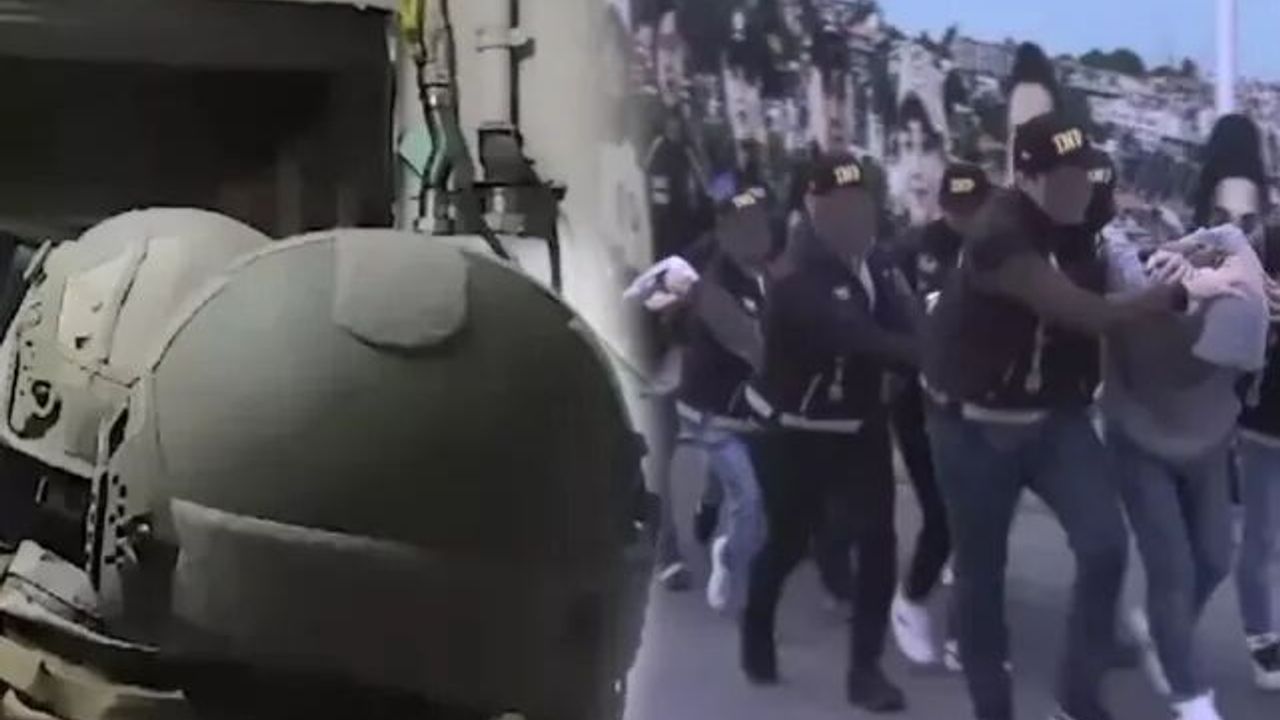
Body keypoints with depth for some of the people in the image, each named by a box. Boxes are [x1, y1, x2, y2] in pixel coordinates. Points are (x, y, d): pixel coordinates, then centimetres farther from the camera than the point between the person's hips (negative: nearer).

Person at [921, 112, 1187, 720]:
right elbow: (1091, 314, -33)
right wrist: (1182, 290, -33)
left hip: (1051, 415, 6)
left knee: (1105, 545, -11)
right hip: (976, 427, -6)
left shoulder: (1073, 228, 1)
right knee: (981, 572, 6)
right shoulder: (1001, 237, -25)